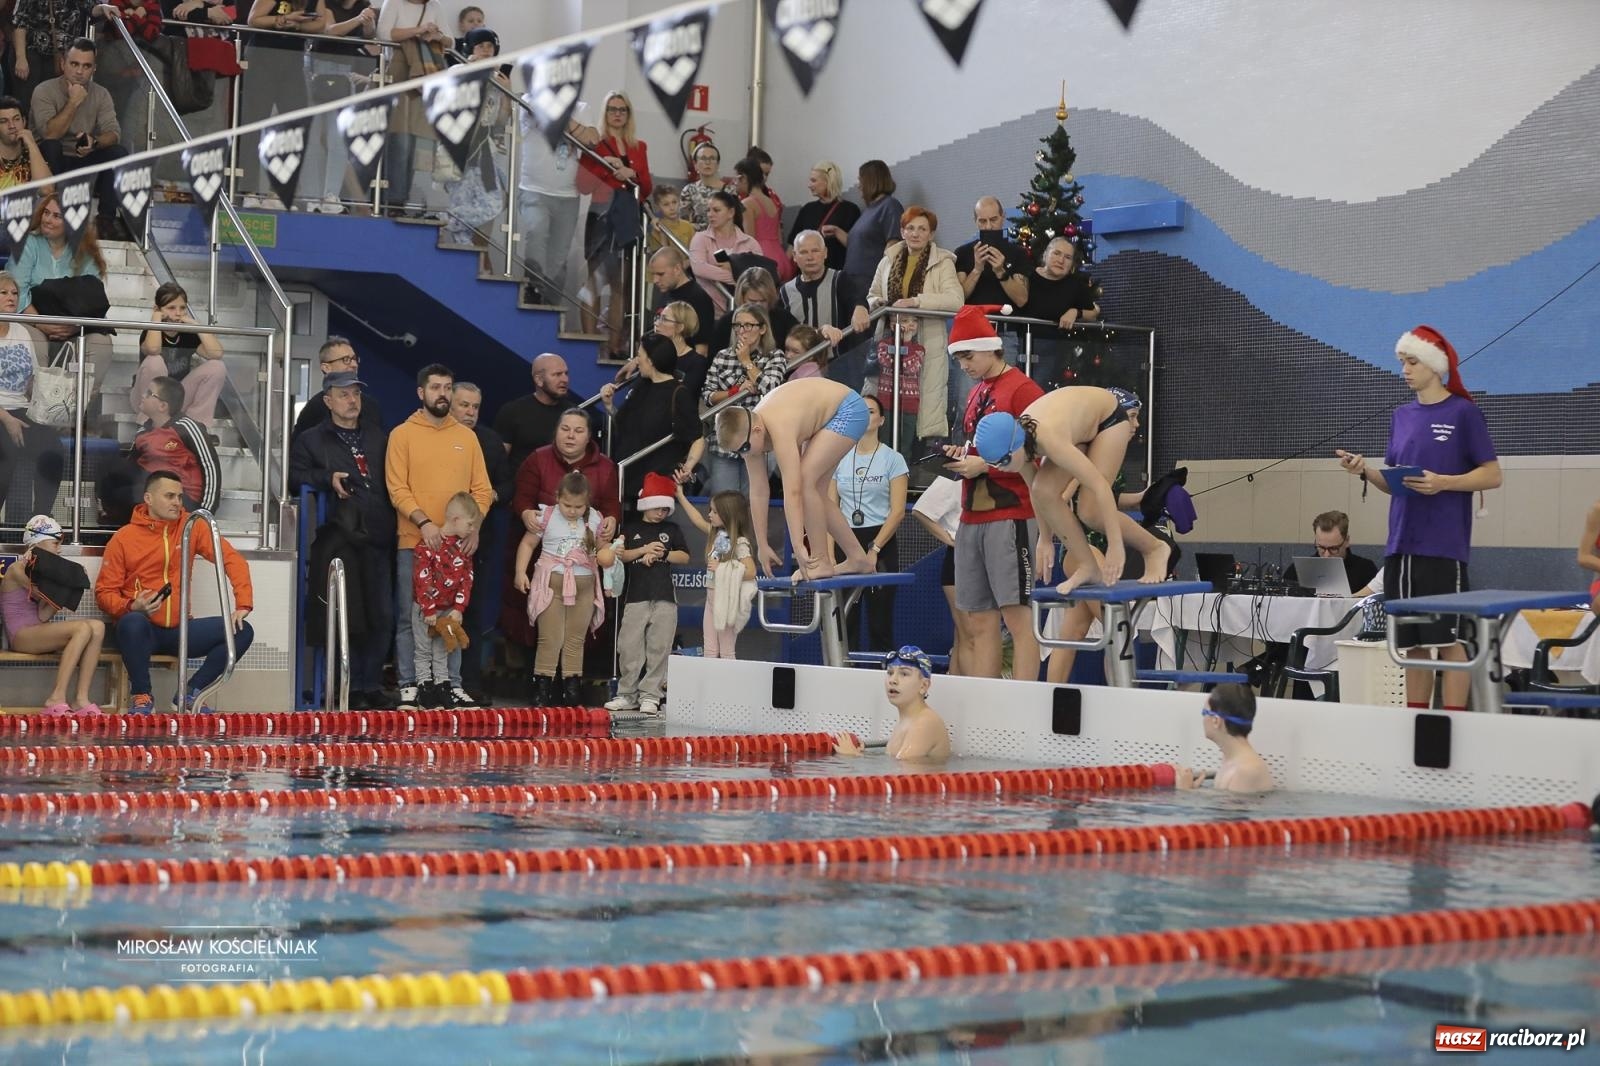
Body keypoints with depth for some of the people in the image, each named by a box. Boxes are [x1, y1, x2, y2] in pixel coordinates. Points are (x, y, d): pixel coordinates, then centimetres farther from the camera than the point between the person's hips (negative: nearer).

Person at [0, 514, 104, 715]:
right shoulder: (17, 569, -5)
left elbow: (43, 615, 3)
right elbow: (51, 600, -14)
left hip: (39, 633, 8)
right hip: (21, 636, -8)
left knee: (97, 627, -16)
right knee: (82, 628, -29)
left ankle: (81, 699, -24)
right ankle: (56, 699, -31)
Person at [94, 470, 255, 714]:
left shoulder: (192, 526, 3)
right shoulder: (123, 538, -3)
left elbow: (231, 558, -2)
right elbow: (104, 592, -1)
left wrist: (243, 605, -15)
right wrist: (132, 607, -22)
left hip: (180, 630, 3)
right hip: (143, 630, -3)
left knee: (242, 631, -13)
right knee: (133, 622, -39)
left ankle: (189, 693, 0)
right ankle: (141, 696, -15)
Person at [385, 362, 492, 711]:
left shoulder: (466, 436, 11)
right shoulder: (402, 434, 1)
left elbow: (481, 488, 9)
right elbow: (397, 488, -5)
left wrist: (474, 526, -6)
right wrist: (424, 522, -17)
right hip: (413, 541, -3)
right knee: (409, 617, -1)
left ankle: (454, 685, 11)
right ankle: (408, 686, 3)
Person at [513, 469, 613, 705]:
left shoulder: (594, 520, 3)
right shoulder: (546, 516, -3)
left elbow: (603, 546, 14)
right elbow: (527, 543, 3)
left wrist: (607, 553, -9)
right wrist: (520, 572, -5)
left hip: (584, 586, 3)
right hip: (551, 583, -3)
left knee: (576, 640, 9)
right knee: (550, 639, -3)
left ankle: (571, 686, 15)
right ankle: (542, 686, 2)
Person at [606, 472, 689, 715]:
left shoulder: (672, 529, 12)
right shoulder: (631, 528, 10)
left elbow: (684, 556, 7)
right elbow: (620, 555, 2)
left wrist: (663, 553, -6)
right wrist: (644, 550, -8)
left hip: (665, 597, 0)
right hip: (636, 596, 0)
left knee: (659, 648, -2)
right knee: (630, 646, -1)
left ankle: (650, 695, 2)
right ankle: (627, 694, 6)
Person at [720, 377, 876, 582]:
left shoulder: (780, 429, -37)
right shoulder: (748, 430, -12)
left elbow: (792, 493, -43)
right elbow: (758, 492, -7)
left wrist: (798, 547, -46)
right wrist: (762, 547, -5)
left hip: (849, 410, -9)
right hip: (826, 415, 9)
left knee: (805, 481, -21)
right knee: (815, 494, 8)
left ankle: (820, 562, -13)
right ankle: (857, 559, 21)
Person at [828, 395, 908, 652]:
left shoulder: (893, 459, 0)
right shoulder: (840, 459, 11)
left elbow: (898, 512, -6)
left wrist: (874, 550, -13)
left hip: (881, 543, -3)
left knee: (879, 623, -3)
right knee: (841, 621, -2)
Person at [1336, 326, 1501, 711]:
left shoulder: (1463, 413, -3)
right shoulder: (1401, 416, 14)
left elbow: (1491, 475, -5)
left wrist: (1443, 483, -18)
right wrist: (1365, 470, -2)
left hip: (1443, 546, -6)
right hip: (1401, 546, 6)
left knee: (1447, 639, -3)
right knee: (1411, 643, 8)